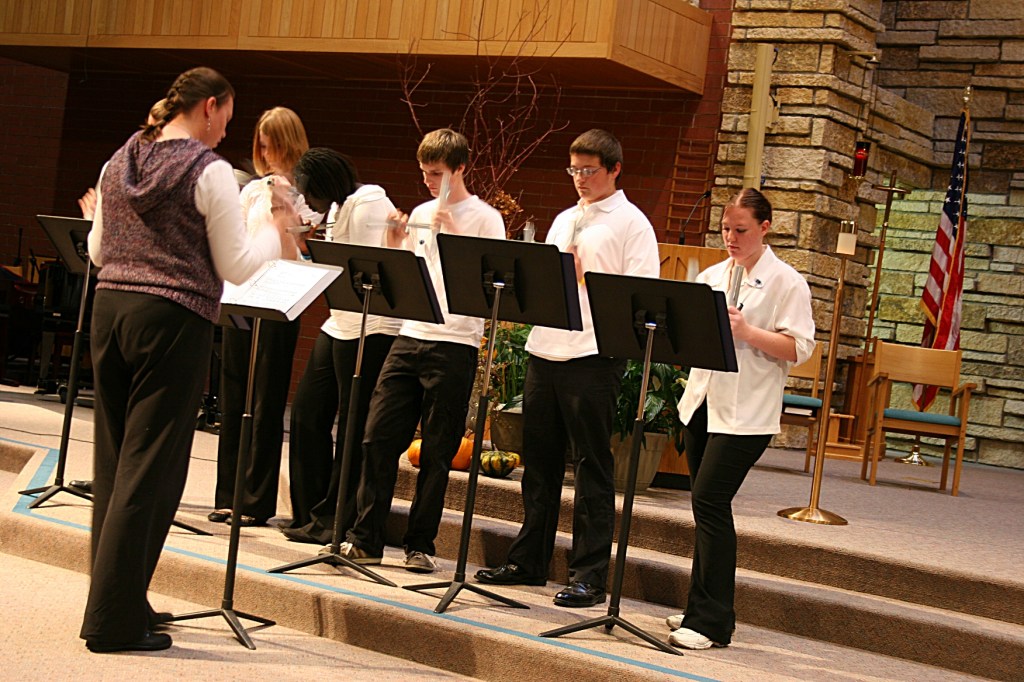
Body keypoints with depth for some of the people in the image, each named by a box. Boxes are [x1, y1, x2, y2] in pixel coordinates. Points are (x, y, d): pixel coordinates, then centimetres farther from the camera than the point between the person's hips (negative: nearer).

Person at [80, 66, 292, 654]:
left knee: (114, 461, 14)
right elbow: (235, 267, -8)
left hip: (111, 308, 7)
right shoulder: (209, 171, -8)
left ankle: (116, 603, 23)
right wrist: (276, 236, 10)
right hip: (172, 319, -7)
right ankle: (115, 620, 1)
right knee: (150, 468, -2)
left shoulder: (121, 161, 12)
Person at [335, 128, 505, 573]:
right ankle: (366, 539, 7)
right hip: (410, 337, 5)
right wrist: (395, 241, 2)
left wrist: (451, 235, -16)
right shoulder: (420, 215, 16)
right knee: (379, 437, 0)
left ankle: (420, 545, 9)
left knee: (436, 452, 1)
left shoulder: (484, 219, -1)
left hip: (455, 344, -5)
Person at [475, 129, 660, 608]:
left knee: (591, 469, -3)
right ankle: (528, 561, 23)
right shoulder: (564, 220, 20)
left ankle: (589, 576, 1)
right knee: (539, 461, 13)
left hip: (593, 356, -7)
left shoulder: (631, 224, -2)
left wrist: (587, 279, -19)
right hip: (546, 349, 7)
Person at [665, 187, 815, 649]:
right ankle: (703, 608, 21)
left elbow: (799, 348, -11)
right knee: (705, 505, 11)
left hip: (746, 412, -6)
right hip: (703, 401, 7)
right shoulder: (711, 276, 14)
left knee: (709, 502, -12)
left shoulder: (786, 283, -4)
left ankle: (711, 622, -6)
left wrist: (746, 332, -22)